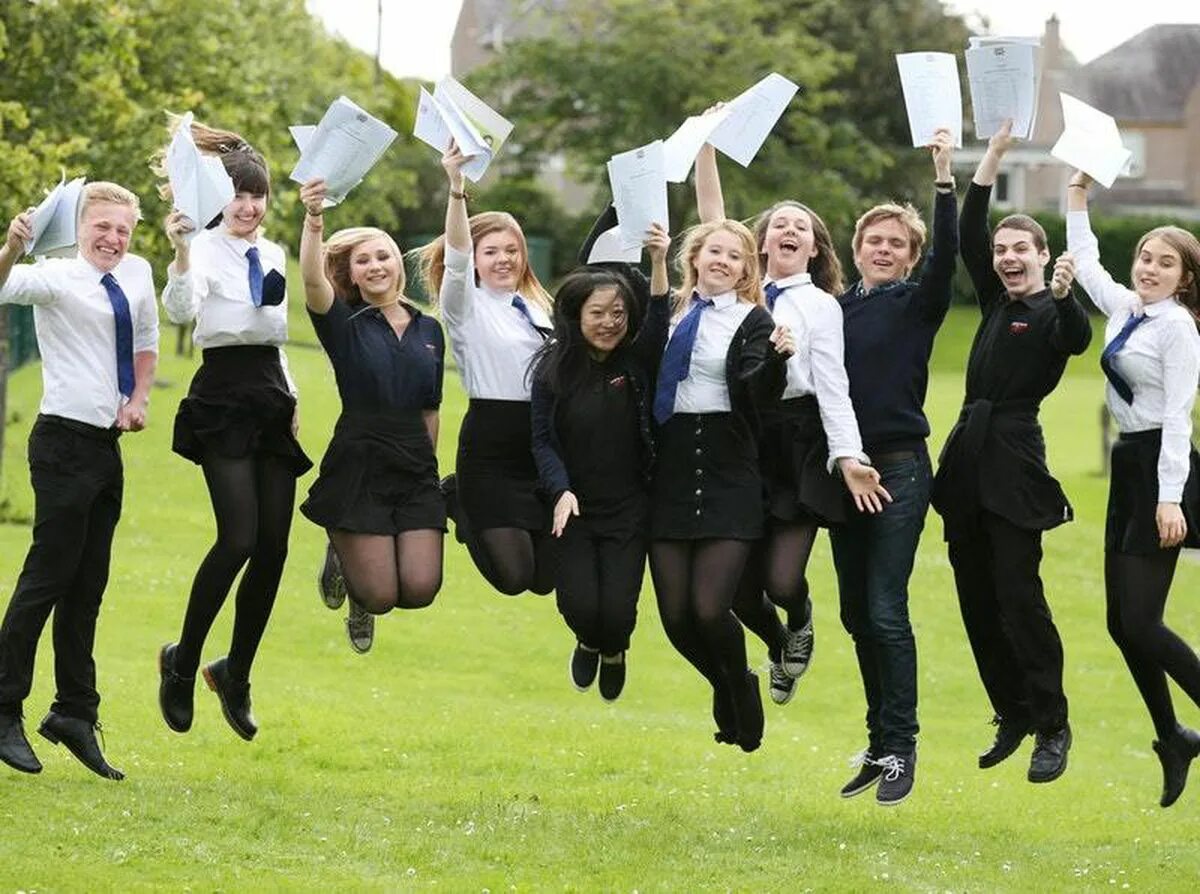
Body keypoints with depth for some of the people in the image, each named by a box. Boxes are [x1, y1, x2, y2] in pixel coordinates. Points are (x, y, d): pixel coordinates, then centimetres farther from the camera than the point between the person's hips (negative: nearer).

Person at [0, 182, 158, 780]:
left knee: (88, 585, 11)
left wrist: (139, 399, 9)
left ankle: (75, 713, 17)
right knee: (48, 575, -7)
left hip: (106, 444, 7)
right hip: (65, 440, -7)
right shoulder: (58, 278, -10)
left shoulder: (136, 275, 9)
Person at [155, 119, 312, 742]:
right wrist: (182, 250, -41)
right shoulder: (206, 249, -7)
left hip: (272, 403, 7)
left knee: (273, 548, 2)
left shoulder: (272, 254, 15)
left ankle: (236, 676, 15)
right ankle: (182, 663, -2)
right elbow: (180, 311, -26)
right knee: (239, 538, -19)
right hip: (223, 401, -7)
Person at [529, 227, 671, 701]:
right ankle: (589, 644, 28)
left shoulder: (637, 365, 0)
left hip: (628, 509, 0)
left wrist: (659, 263, -31)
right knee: (581, 606, -12)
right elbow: (543, 440, -2)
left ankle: (613, 652, 30)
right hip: (574, 508, 0)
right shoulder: (553, 370, -2)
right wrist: (561, 491, -18)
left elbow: (659, 322, -17)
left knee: (618, 613, -9)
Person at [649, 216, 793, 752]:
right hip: (670, 476, 4)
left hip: (729, 480, -4)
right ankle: (728, 689, 30)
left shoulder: (753, 321, 1)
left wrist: (777, 358, -36)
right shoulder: (669, 313, 13)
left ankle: (740, 694, 17)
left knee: (710, 610, -13)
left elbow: (758, 390, -13)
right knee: (675, 616, 1)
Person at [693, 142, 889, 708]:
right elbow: (712, 215, 9)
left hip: (799, 446, -3)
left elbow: (832, 385, -3)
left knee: (782, 581, -12)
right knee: (739, 587, 1)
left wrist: (848, 457, -13)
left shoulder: (820, 306, 3)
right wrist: (706, 147, 2)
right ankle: (778, 645, 34)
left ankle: (800, 620, 26)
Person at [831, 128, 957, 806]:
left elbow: (946, 255, -19)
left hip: (899, 469, -5)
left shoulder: (918, 304, -1)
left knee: (886, 612, -11)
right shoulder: (836, 309, 12)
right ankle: (880, 744, 18)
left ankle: (900, 749, -6)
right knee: (857, 613, 8)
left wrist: (945, 179, -28)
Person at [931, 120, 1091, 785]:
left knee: (1018, 595, -11)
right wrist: (994, 154, 6)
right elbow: (967, 236, 10)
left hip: (1014, 462, -8)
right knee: (977, 598, 9)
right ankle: (1013, 718, 17)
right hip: (968, 456, 8)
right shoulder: (995, 302, 15)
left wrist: (1063, 297, -47)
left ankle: (1052, 728, -6)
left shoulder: (1051, 311, -6)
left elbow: (1077, 340, -27)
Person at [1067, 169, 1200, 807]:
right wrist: (1077, 198, 26)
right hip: (1129, 467, 9)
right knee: (1122, 621, 8)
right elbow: (1085, 263, 30)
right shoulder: (1124, 309, 11)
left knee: (1139, 622, -12)